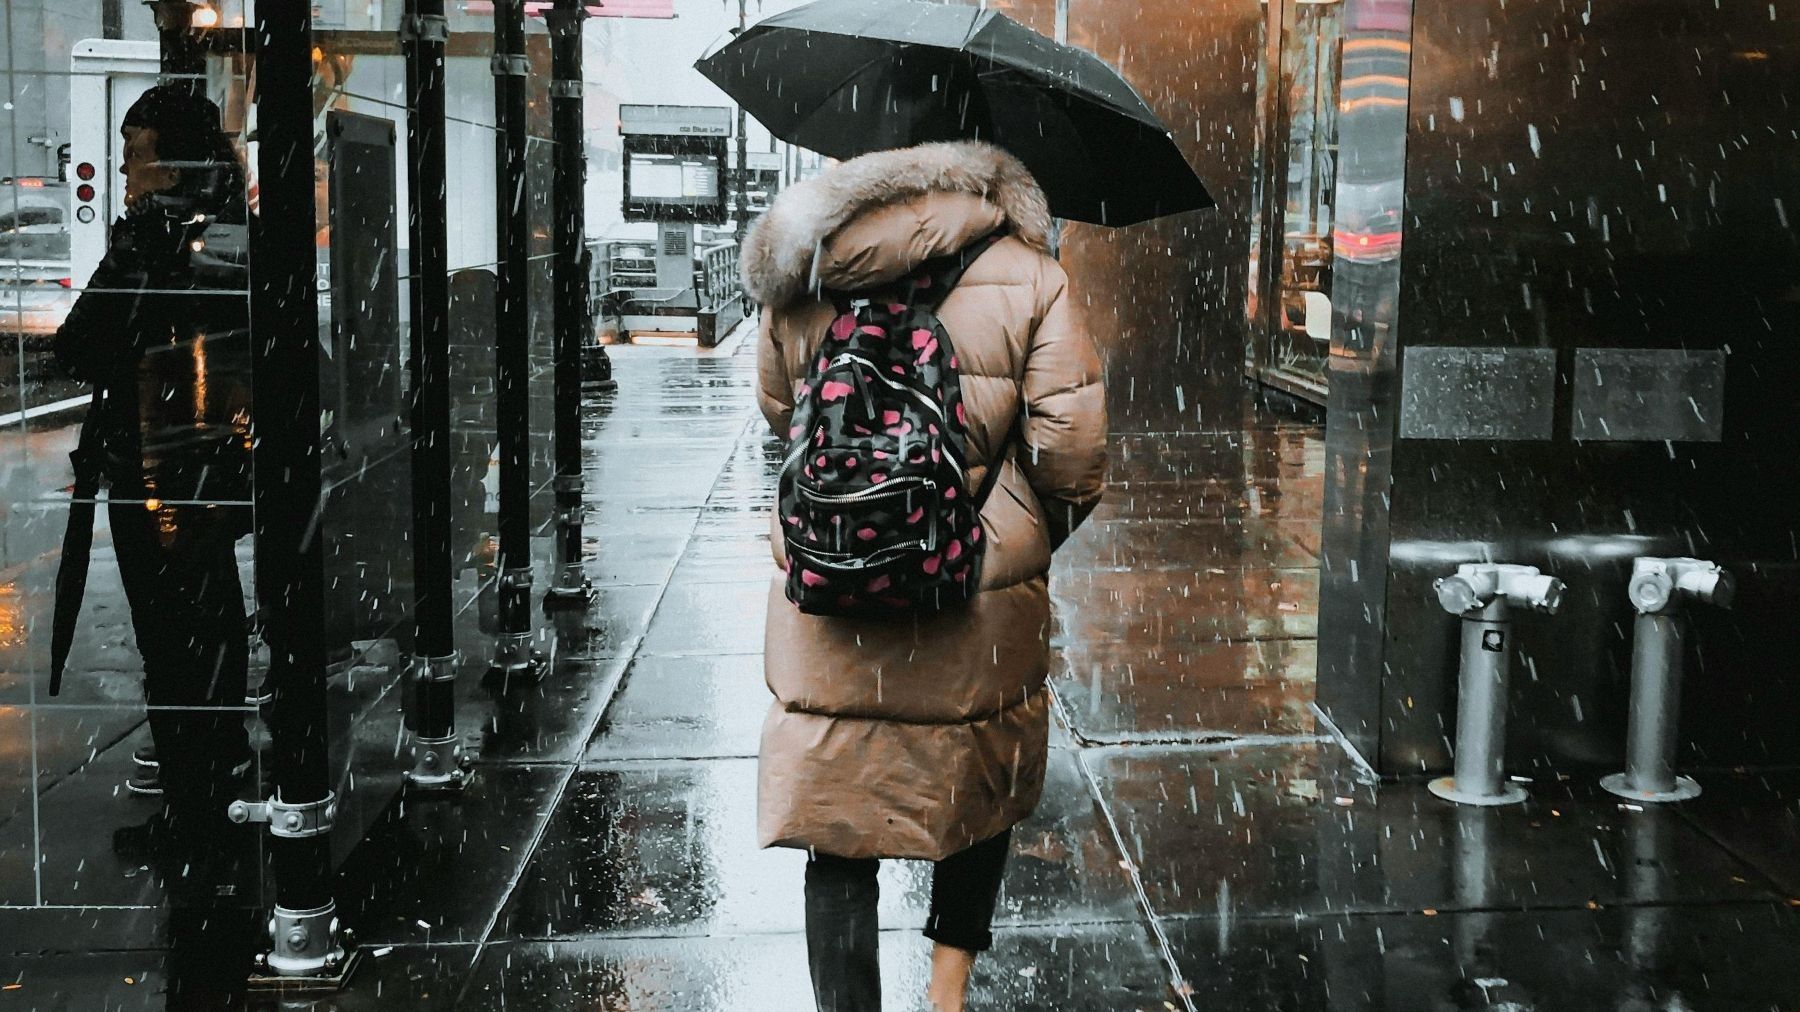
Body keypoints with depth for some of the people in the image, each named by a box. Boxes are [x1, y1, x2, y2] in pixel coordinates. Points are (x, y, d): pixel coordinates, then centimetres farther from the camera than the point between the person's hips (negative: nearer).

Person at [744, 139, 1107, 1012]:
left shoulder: (803, 278, 3)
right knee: (981, 795, 23)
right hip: (978, 607, 0)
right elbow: (1070, 446, -7)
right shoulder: (1028, 279, -3)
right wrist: (1045, 530, 12)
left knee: (839, 838, 7)